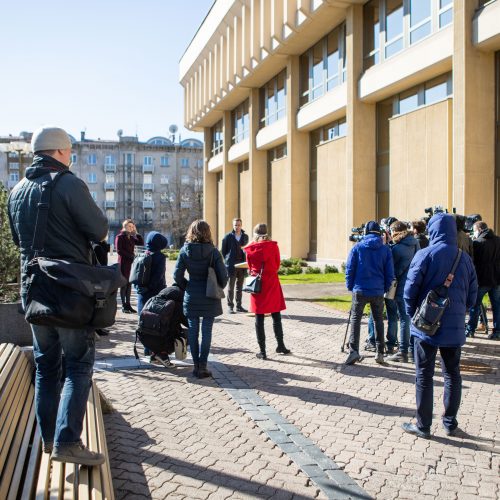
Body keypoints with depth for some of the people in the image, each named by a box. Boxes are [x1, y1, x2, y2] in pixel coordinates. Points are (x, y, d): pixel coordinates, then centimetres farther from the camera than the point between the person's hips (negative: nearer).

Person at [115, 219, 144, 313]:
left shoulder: (131, 237, 16)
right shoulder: (120, 237, -3)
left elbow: (141, 243, 11)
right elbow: (118, 250, -11)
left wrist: (136, 232, 5)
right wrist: (130, 256, -14)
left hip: (131, 262, 6)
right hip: (123, 262, -6)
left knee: (129, 284, 7)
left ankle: (128, 304, 13)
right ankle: (123, 306, 0)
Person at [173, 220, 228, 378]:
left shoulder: (185, 250, -3)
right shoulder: (213, 251, -9)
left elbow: (177, 275, -3)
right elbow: (223, 275, -10)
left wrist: (186, 287, 13)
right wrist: (219, 288, 8)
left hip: (191, 298, 2)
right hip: (210, 298, -2)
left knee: (193, 331, 11)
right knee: (206, 331, 4)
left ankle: (196, 365, 15)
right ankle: (202, 366, 6)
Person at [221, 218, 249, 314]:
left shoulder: (245, 236, 9)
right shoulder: (228, 237, -1)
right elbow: (223, 251, 4)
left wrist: (245, 260, 4)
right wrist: (228, 260, -1)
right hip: (231, 265, -3)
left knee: (240, 287, 9)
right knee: (231, 287, 1)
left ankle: (239, 306, 16)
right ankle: (230, 306, 6)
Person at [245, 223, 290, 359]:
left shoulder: (250, 249, -2)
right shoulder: (273, 246, -4)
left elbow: (249, 266, 8)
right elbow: (277, 264, 4)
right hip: (272, 283, 0)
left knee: (259, 318, 4)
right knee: (276, 316, 12)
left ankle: (262, 351, 6)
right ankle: (280, 345, 21)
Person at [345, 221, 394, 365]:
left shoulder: (357, 247, -2)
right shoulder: (385, 249, 2)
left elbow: (349, 269, -3)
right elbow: (389, 273, 2)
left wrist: (350, 286, 7)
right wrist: (385, 288, 13)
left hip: (360, 290, -2)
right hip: (378, 291, 2)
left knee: (355, 319, 4)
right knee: (378, 320, 14)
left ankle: (354, 350, -9)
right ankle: (380, 352, 14)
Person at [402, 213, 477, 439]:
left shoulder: (425, 255, -12)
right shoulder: (465, 258, 3)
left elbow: (410, 290, -12)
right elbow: (472, 295, 8)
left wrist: (413, 314, 3)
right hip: (454, 327, 4)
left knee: (424, 375, 5)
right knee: (452, 374, 17)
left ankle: (423, 426, 12)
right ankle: (450, 423, 25)